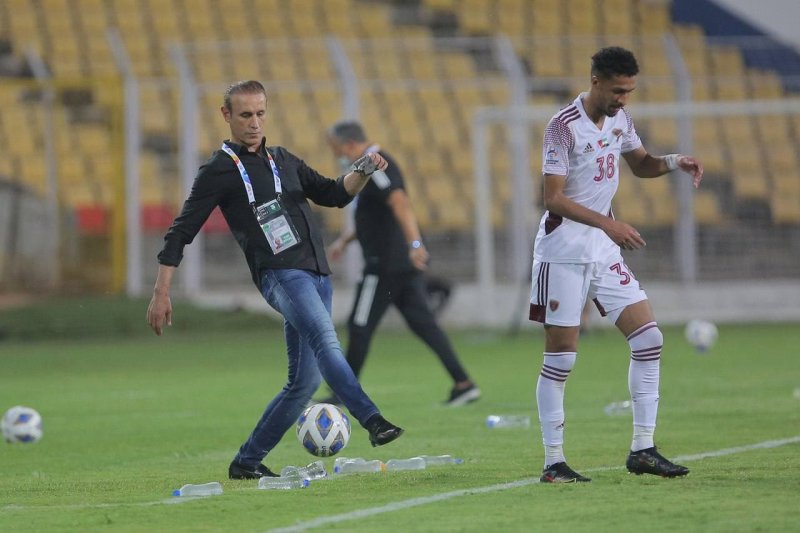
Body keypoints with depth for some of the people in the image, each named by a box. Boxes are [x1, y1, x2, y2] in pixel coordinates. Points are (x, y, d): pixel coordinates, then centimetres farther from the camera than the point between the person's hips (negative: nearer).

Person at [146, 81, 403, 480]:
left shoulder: (283, 160, 21)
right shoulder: (220, 170, 1)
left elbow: (333, 194, 21)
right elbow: (181, 232, 0)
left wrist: (362, 173, -1)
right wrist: (161, 293, -7)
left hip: (317, 276, 7)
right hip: (280, 275, -7)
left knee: (305, 380, 4)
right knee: (324, 339, -32)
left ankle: (247, 462, 14)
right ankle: (373, 422, -46)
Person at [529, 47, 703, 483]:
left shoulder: (619, 118, 6)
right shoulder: (564, 126, -16)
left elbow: (639, 163, 23)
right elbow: (553, 199, -19)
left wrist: (674, 163, 1)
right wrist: (608, 223, -27)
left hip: (604, 250, 7)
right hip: (563, 253, -7)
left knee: (648, 339, -1)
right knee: (561, 357, -4)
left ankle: (643, 449, 4)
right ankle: (553, 461, 4)